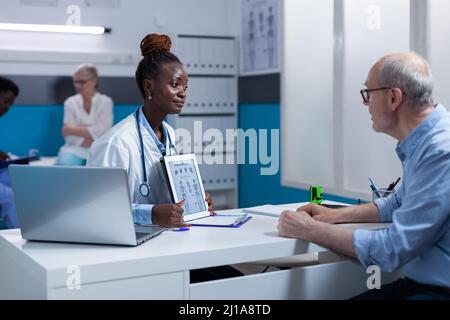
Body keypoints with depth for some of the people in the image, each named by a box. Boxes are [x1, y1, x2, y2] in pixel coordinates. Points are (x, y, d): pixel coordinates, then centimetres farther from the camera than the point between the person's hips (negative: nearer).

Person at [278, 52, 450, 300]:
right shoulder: (421, 142, 8)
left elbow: (392, 250, -24)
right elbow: (399, 203, 24)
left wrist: (311, 230, -14)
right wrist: (335, 215, 13)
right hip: (420, 281, 8)